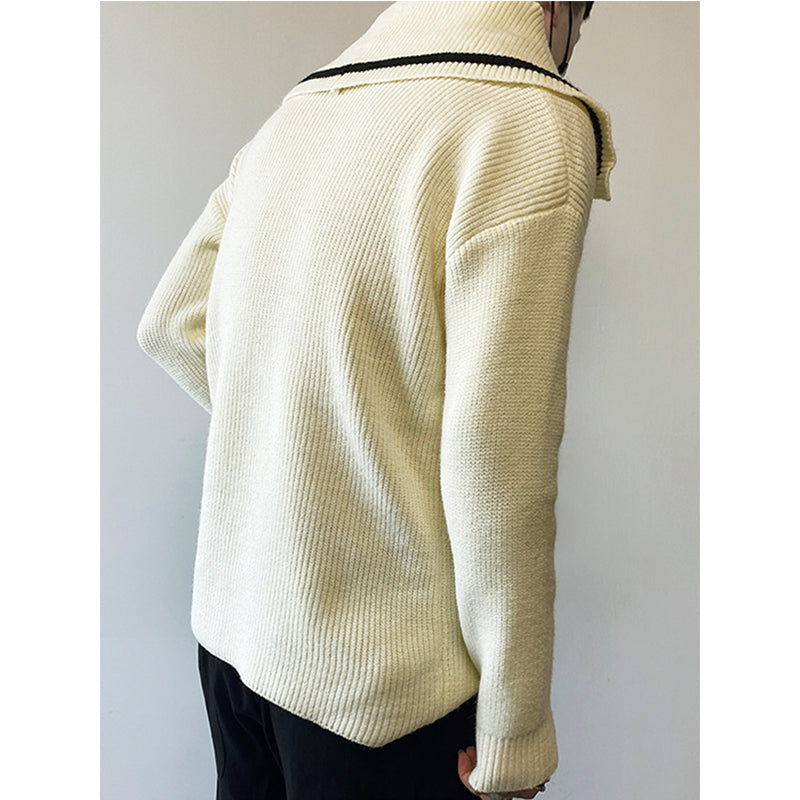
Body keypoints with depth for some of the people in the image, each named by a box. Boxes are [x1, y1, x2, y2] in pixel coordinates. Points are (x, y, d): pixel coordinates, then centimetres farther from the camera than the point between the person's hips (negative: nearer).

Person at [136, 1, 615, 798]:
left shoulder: (299, 105, 8)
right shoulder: (534, 121, -15)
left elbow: (167, 325, 10)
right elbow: (495, 447, -21)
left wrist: (296, 441, 10)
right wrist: (516, 724, -12)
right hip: (376, 673, -7)